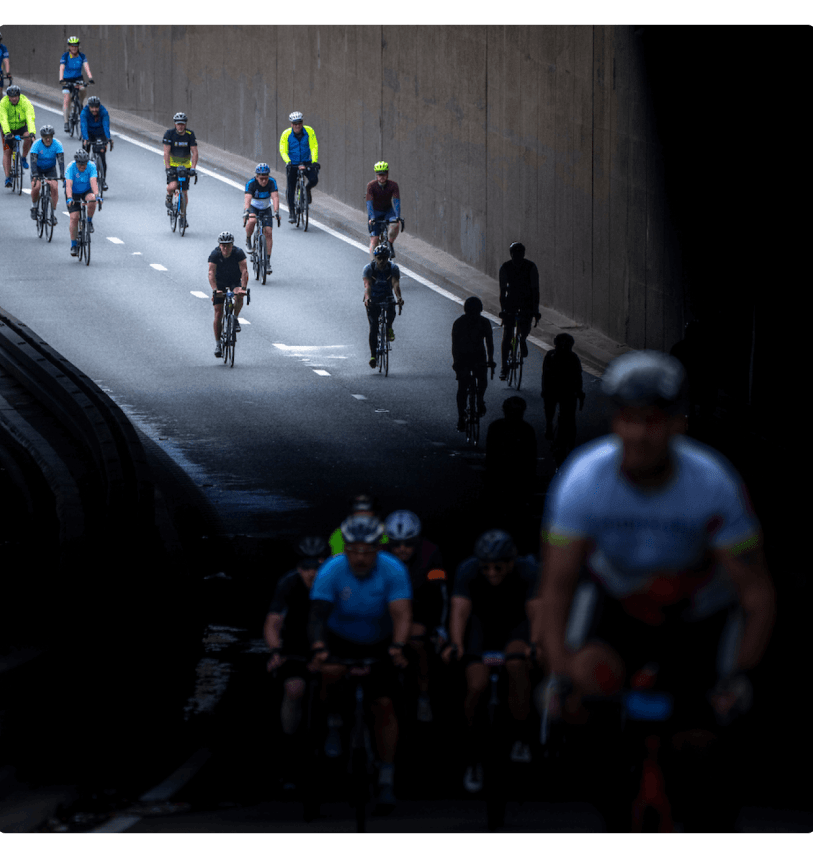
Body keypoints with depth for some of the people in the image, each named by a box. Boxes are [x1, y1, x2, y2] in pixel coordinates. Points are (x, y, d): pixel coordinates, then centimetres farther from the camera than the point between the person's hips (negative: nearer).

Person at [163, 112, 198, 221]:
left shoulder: (190, 135, -11)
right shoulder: (169, 133, -16)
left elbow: (194, 152, -14)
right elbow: (166, 152, -18)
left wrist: (193, 168, -25)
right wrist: (168, 168, -28)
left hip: (185, 166, 2)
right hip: (172, 165, -2)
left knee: (184, 193, 3)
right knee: (173, 186, -27)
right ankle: (169, 199, 7)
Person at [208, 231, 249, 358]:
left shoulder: (239, 253, -23)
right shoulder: (215, 255, -23)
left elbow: (244, 271, -31)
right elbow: (211, 273, -32)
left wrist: (243, 288, -44)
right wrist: (215, 290, -46)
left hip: (235, 281, 0)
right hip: (220, 282, 0)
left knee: (239, 296, -35)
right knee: (218, 313, -7)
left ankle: (236, 318, -8)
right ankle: (217, 344, 2)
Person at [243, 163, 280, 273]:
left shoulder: (272, 182, -24)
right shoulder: (251, 183, -28)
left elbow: (275, 197, -34)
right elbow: (247, 198, -40)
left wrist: (276, 212, -49)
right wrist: (246, 212, -58)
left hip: (266, 209, 2)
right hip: (253, 207, -2)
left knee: (268, 232, -11)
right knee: (252, 221, -34)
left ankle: (268, 260, -2)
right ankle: (248, 239, -4)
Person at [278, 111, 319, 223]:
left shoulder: (309, 131, -10)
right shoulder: (286, 134, -12)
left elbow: (314, 147, -11)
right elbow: (283, 150, -12)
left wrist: (314, 161, -24)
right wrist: (288, 161, -30)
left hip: (306, 163, 1)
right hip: (292, 164, -1)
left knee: (314, 180, -22)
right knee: (291, 188, -3)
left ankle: (307, 190, 14)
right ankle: (291, 212, 11)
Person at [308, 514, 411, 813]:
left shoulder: (393, 571, -24)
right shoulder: (332, 571, -24)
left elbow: (401, 615, -33)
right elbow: (318, 614, -31)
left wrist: (397, 647, -51)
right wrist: (318, 649, -49)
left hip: (379, 644, 0)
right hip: (340, 639, 0)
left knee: (384, 705, -8)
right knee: (332, 672, -32)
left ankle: (386, 782, 2)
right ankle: (333, 722, -2)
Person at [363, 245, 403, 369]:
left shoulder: (393, 268, -14)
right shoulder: (369, 268, -17)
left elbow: (396, 284, -27)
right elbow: (367, 285, -29)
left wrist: (399, 297, -46)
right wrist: (367, 298, -48)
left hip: (387, 297, 1)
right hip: (373, 299, -1)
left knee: (391, 312, -31)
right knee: (373, 328, -9)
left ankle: (389, 329, 2)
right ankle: (373, 355, 2)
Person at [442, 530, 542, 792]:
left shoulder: (527, 571, -26)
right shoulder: (468, 570, -25)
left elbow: (536, 612, -35)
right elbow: (459, 611, -34)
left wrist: (536, 644, -54)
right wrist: (456, 645, -52)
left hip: (515, 626, -1)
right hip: (481, 623, 1)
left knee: (516, 663, -34)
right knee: (476, 686, -20)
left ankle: (521, 738, -17)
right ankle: (473, 759, 1)